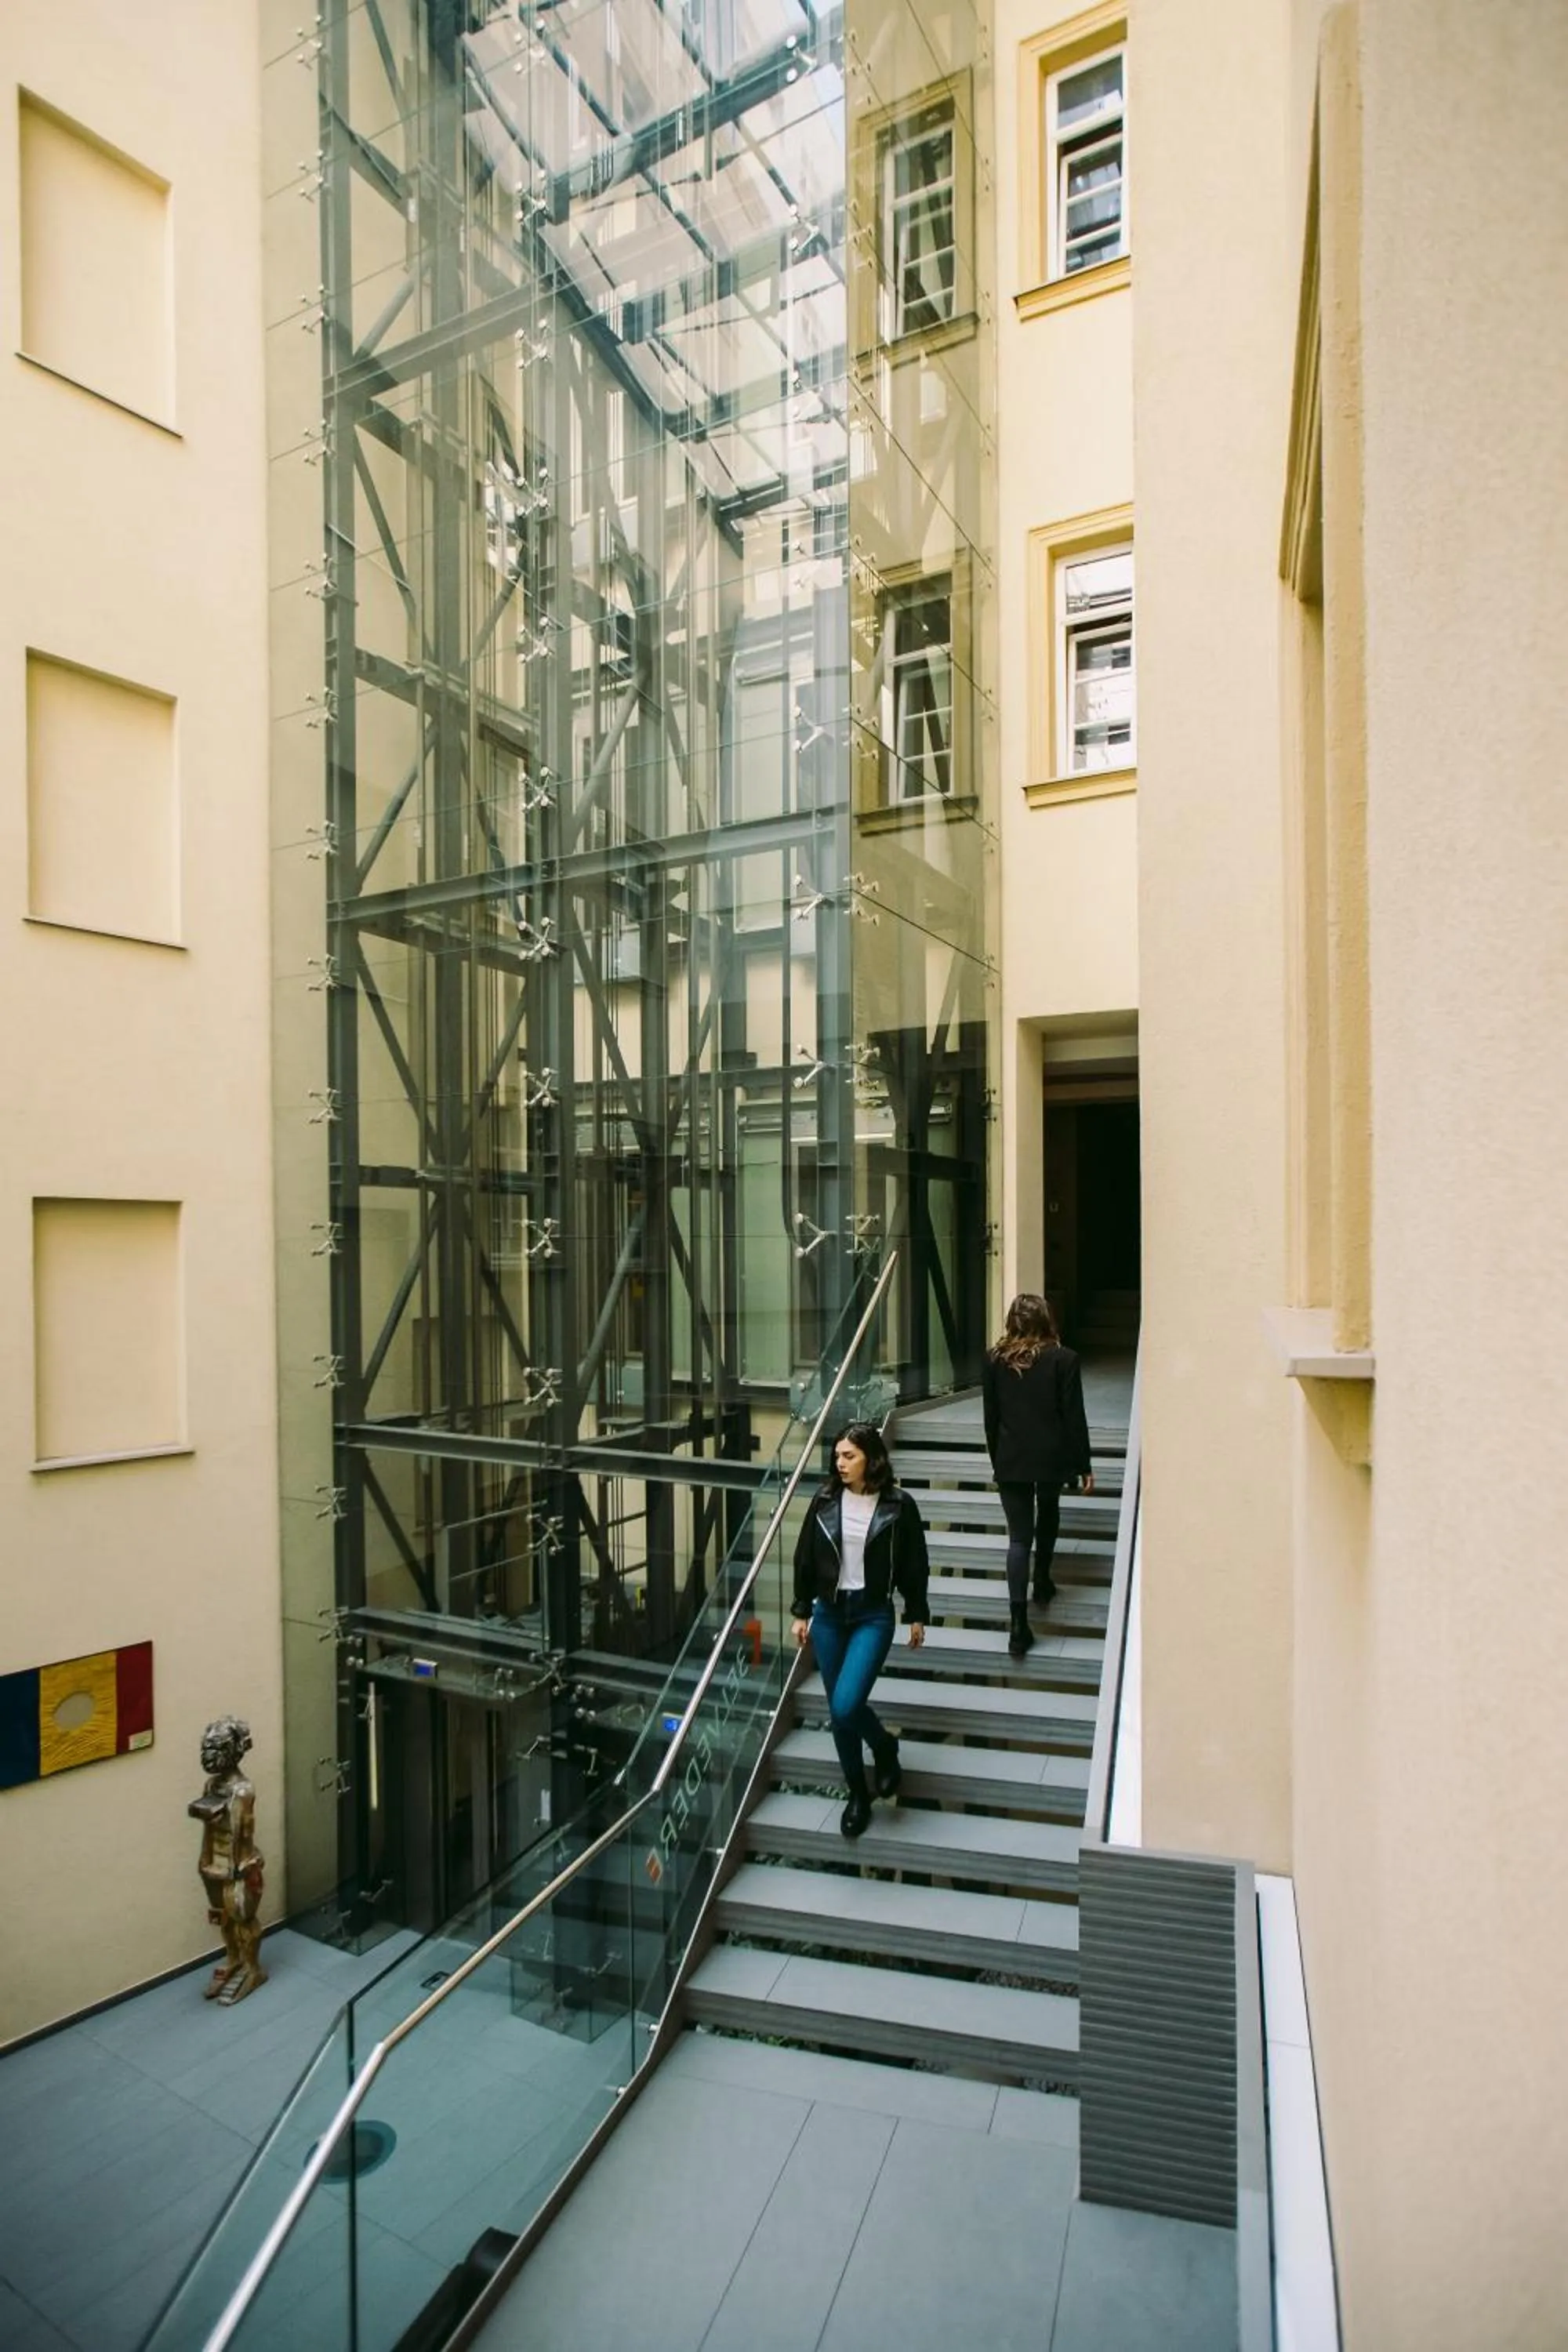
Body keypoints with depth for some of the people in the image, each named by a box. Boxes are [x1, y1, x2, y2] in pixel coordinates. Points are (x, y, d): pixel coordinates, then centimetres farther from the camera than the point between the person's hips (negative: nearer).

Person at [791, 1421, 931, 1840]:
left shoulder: (898, 1505, -10)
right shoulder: (825, 1500, -3)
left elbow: (914, 1565, -1)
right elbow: (805, 1559, 5)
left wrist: (916, 1616, 4)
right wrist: (801, 1612, 7)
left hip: (874, 1616, -3)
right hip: (829, 1613, 4)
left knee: (846, 1705, -16)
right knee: (839, 1712, 10)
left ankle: (884, 1747, 16)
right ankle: (857, 1795, 31)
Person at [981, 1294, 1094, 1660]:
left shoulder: (993, 1360, -3)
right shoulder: (1063, 1360, -9)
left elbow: (991, 1417, 4)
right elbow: (1074, 1418, -6)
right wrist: (1083, 1466, 3)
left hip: (1010, 1461, 0)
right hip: (1051, 1457, 0)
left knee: (1019, 1537, 2)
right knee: (1048, 1514, 28)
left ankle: (1019, 1623, -6)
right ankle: (1042, 1584, 42)